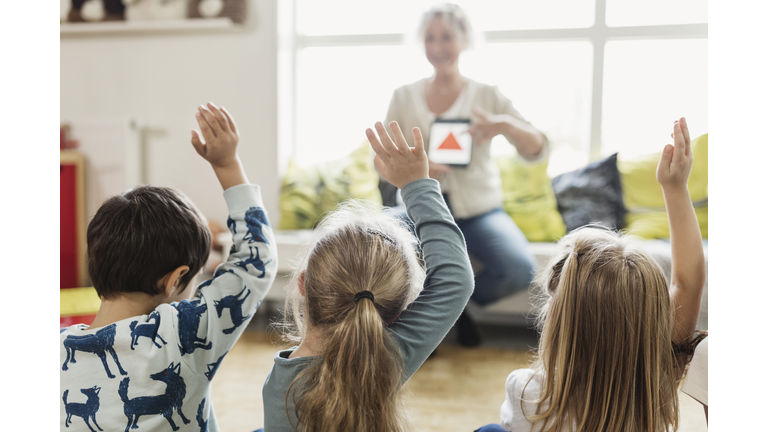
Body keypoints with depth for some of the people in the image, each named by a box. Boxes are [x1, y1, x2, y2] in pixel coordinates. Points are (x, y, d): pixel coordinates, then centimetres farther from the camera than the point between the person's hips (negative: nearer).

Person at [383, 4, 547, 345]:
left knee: (520, 269, -29)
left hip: (478, 211, 0)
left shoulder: (487, 96, 3)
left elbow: (537, 151, -4)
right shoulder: (404, 97, 6)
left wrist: (507, 125, -26)